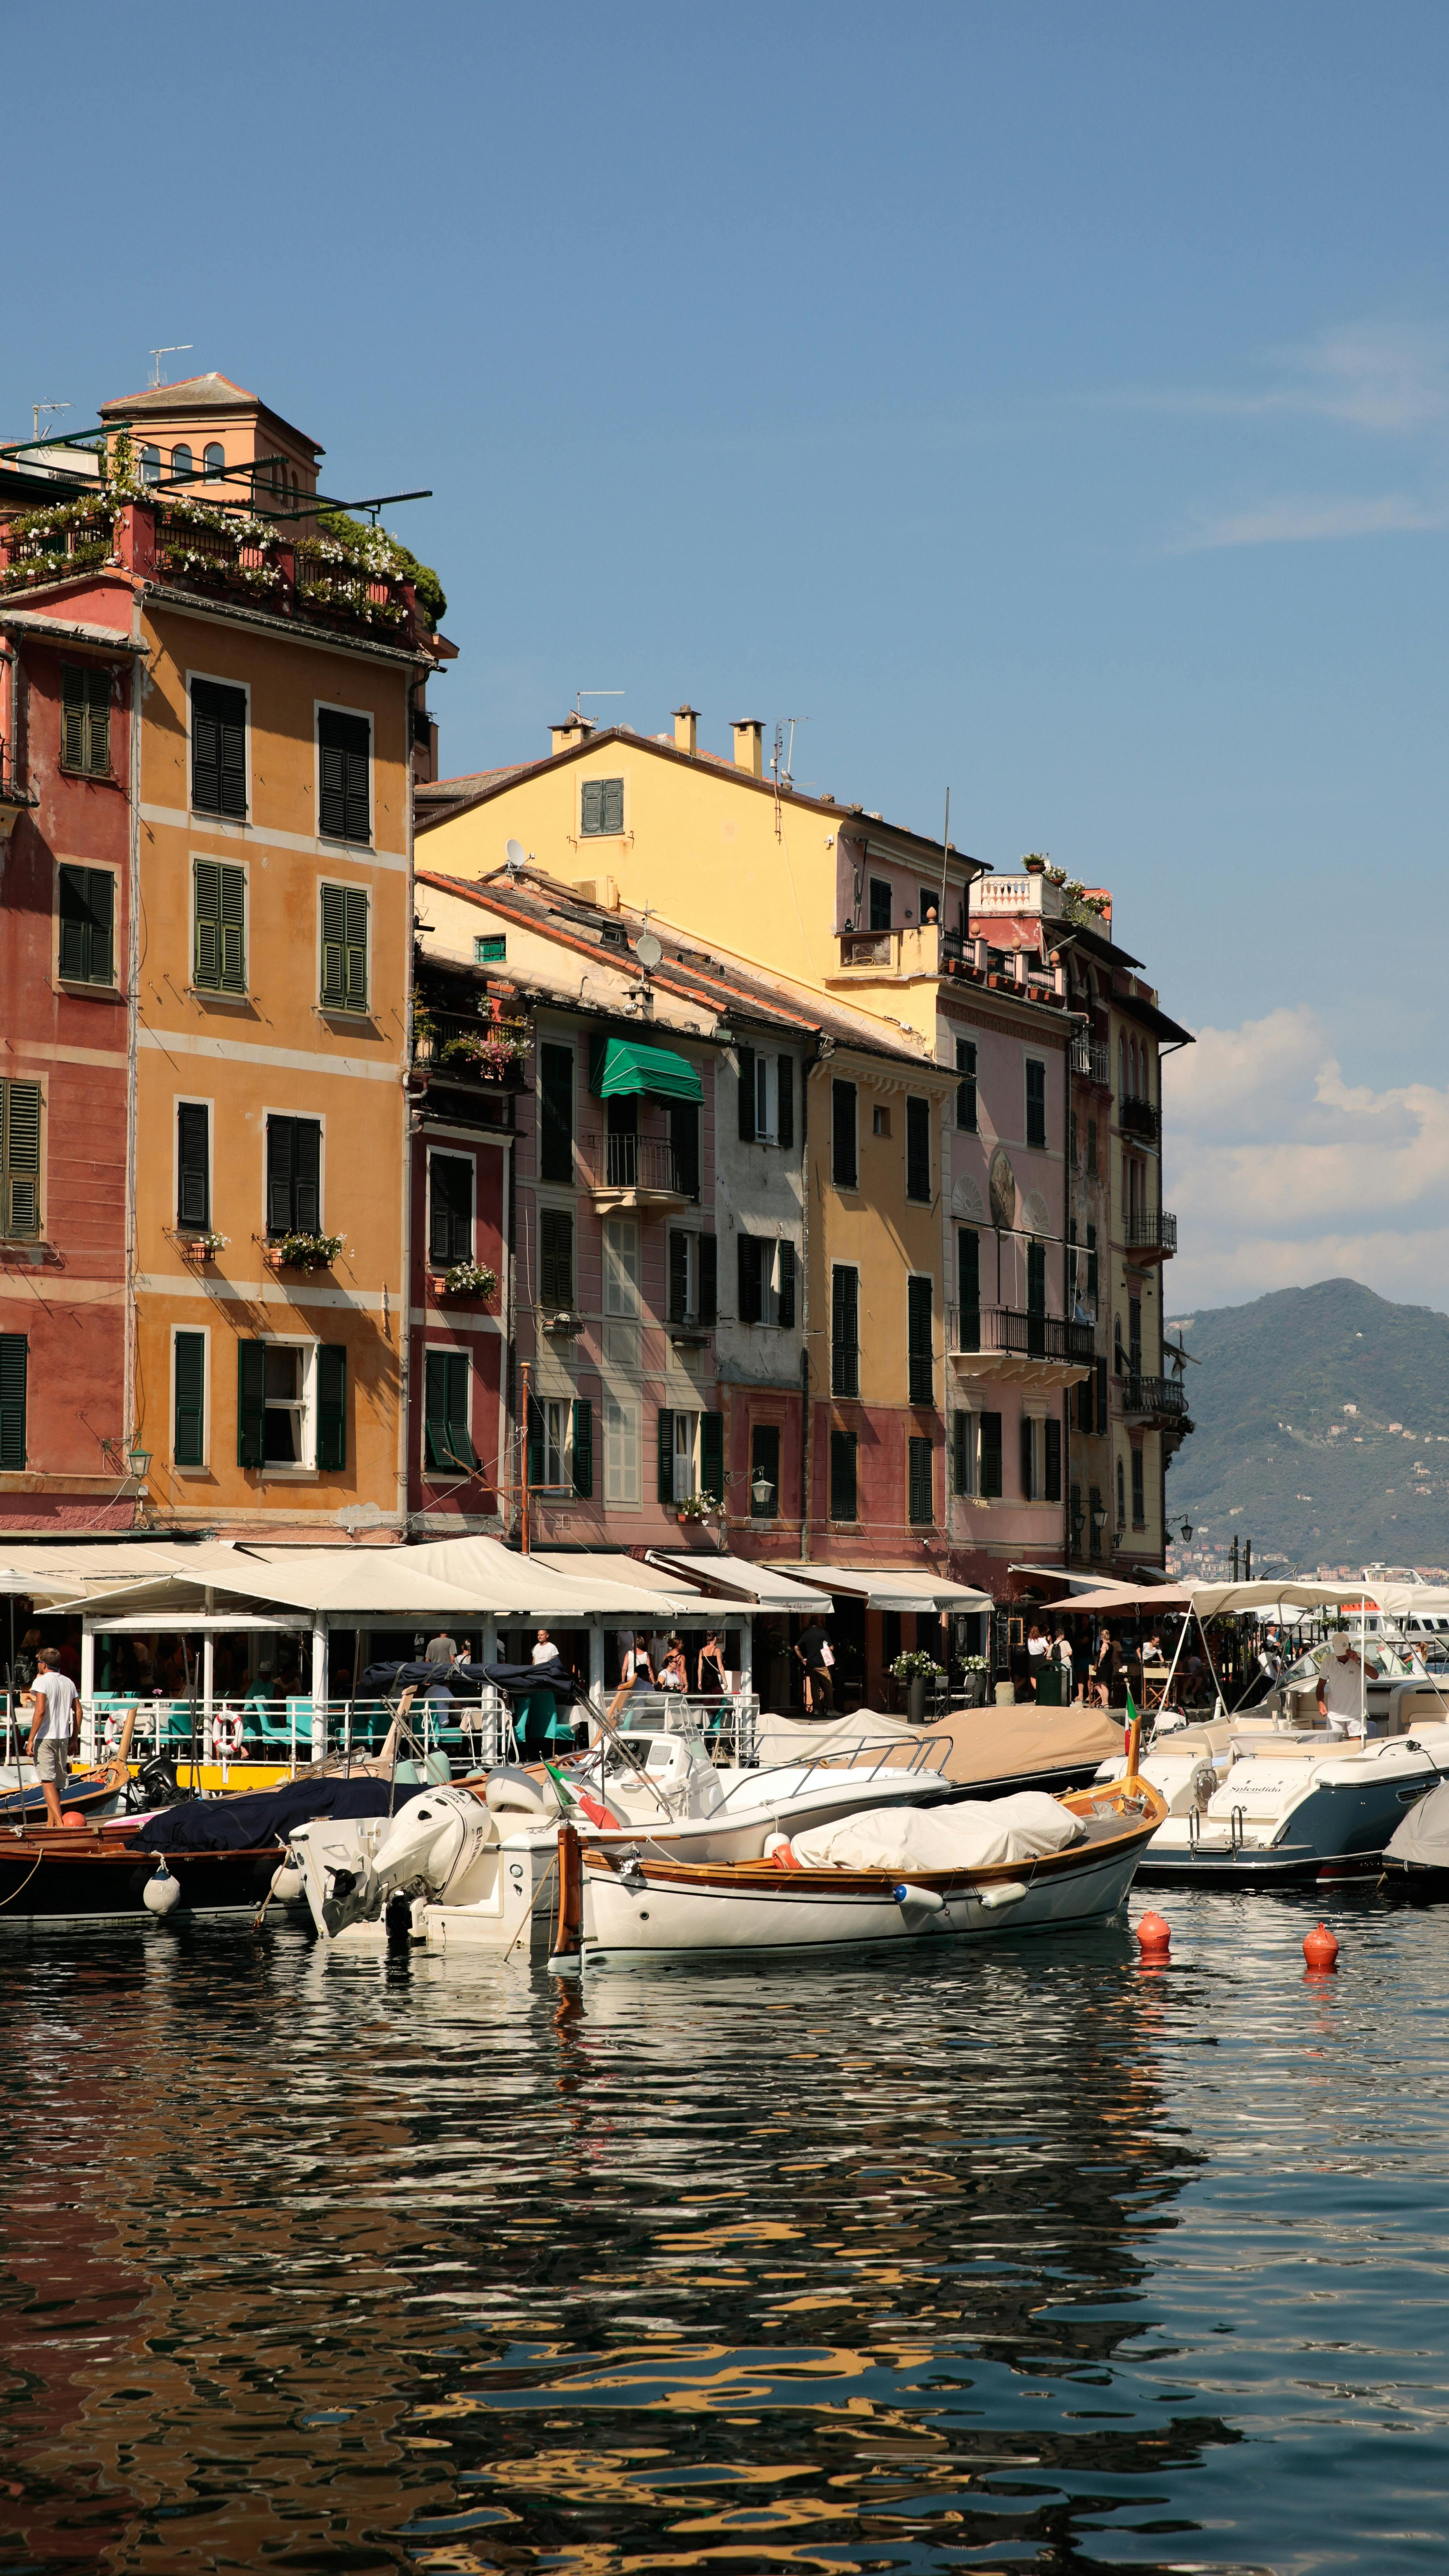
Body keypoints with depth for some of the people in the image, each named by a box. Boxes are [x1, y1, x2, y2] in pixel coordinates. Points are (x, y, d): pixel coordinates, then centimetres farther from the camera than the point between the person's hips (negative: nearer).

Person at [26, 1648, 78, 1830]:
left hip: (45, 1738, -6)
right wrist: (73, 1739, 19)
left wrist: (31, 1740, -17)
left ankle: (59, 1823, -20)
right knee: (57, 1783, 14)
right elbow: (78, 1712, 12)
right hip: (63, 1737, 6)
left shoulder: (41, 1681, -9)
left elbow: (40, 1711, -19)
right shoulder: (69, 1683, 10)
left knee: (48, 1781, -8)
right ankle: (50, 1822, 18)